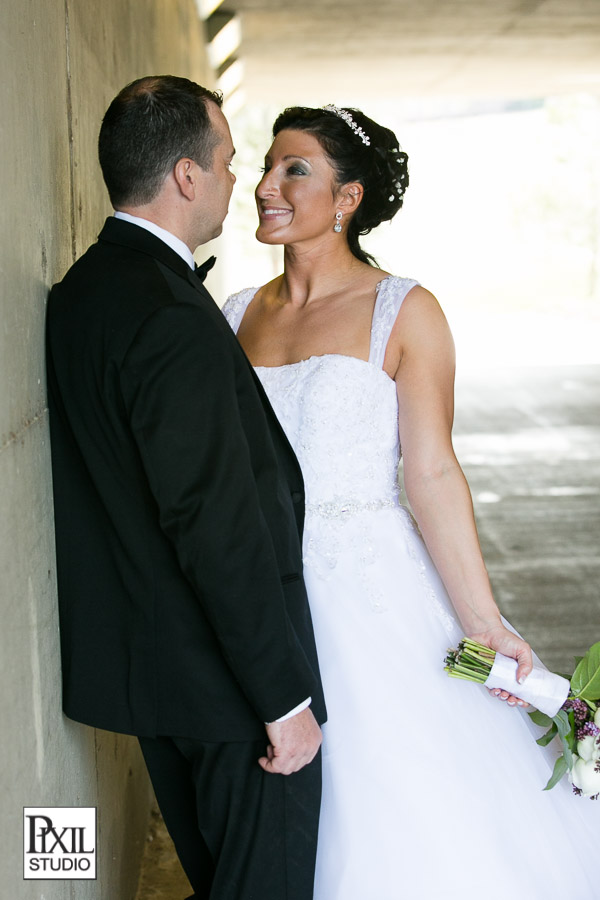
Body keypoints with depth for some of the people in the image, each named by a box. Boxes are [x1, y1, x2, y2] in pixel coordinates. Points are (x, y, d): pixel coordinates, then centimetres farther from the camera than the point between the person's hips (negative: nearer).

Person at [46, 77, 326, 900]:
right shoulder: (173, 318, -24)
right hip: (226, 676, -9)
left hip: (141, 655, 9)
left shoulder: (77, 292, 6)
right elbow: (218, 527, -26)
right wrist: (285, 696, -19)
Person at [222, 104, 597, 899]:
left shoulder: (403, 312, -6)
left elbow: (432, 474, -10)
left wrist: (481, 620, -14)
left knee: (404, 821, 5)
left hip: (368, 594, -4)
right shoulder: (241, 314, 7)